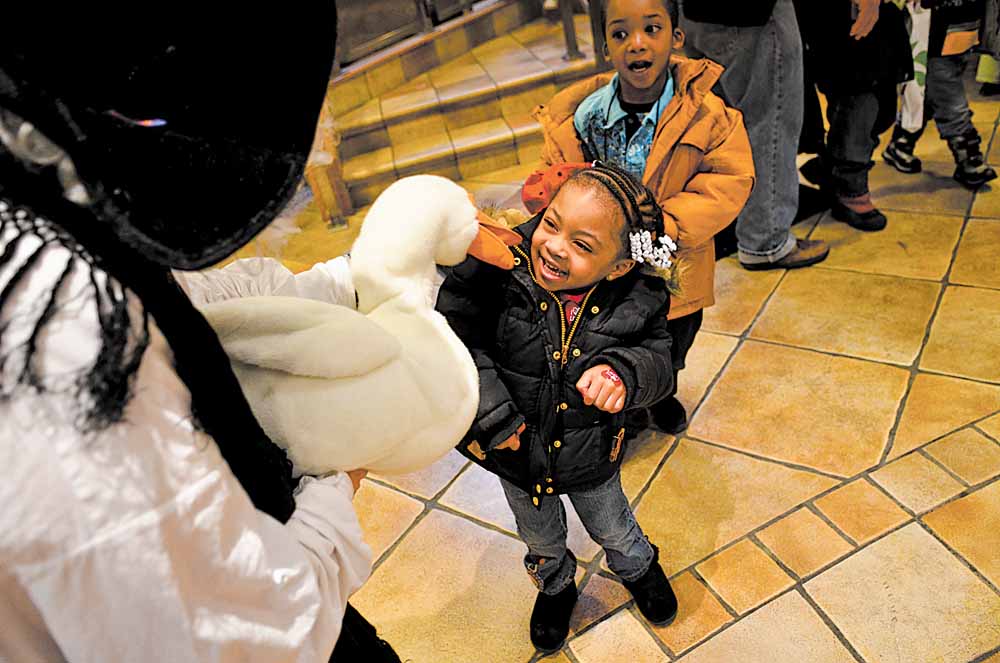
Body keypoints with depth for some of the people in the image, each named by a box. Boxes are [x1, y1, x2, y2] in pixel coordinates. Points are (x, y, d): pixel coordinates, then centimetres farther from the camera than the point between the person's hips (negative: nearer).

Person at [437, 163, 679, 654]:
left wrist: (625, 371, -40)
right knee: (542, 543, 31)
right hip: (518, 454, 0)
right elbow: (455, 341, -26)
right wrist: (492, 418, -28)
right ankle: (555, 587, 66)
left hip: (592, 460, 0)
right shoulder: (498, 271, -30)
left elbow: (659, 359, -17)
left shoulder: (637, 300, -25)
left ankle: (638, 569, 69)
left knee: (612, 530, 32)